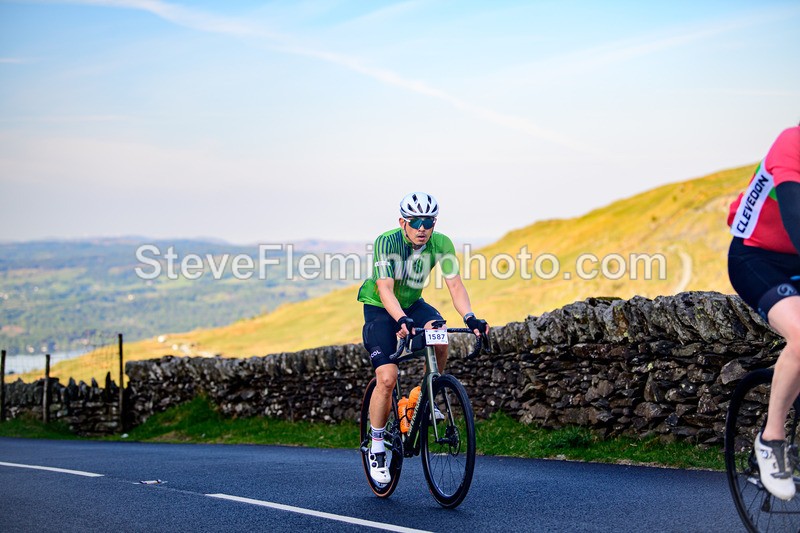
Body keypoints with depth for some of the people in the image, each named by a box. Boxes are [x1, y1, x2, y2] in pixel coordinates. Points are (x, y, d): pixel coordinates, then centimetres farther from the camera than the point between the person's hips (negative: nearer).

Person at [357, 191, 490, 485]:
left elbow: (455, 285, -22)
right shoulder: (387, 242, -27)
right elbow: (385, 289, -36)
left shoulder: (441, 243, -17)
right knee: (387, 378, -18)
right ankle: (376, 449, 0)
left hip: (412, 304, 3)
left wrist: (469, 317, -39)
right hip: (380, 308, -3)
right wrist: (401, 321, -53)